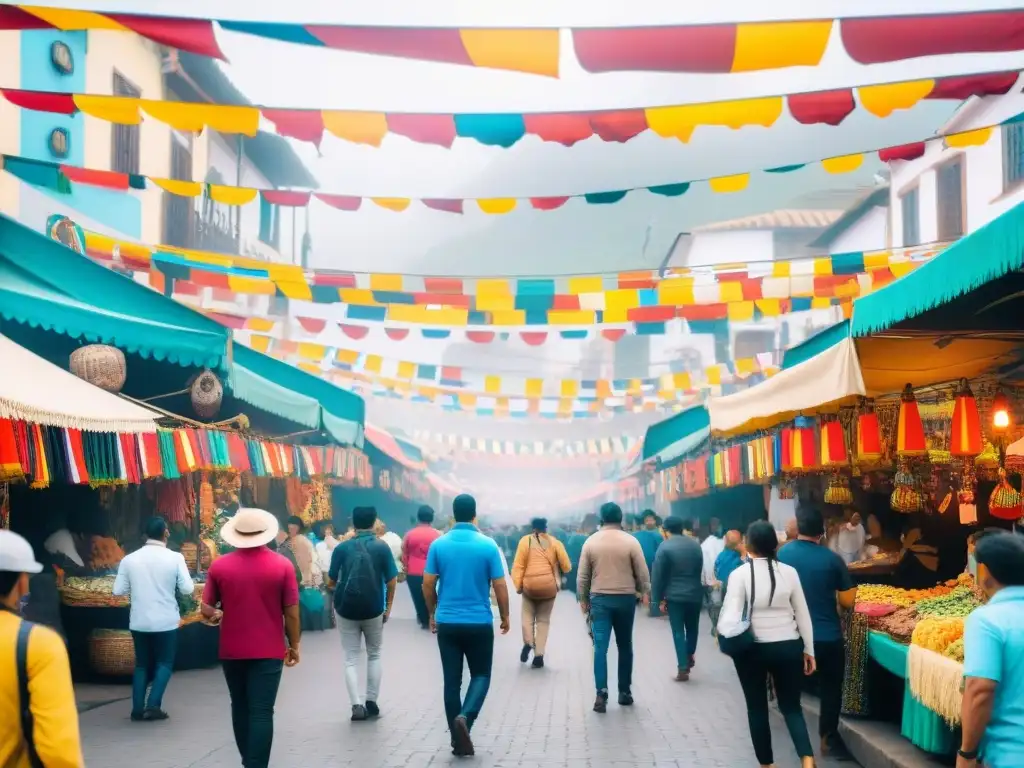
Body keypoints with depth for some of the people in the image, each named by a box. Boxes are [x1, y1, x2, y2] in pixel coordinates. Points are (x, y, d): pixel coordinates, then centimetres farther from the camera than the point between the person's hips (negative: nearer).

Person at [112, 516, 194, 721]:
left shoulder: (129, 559, -4)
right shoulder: (175, 558, -10)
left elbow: (118, 590, -2)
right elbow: (188, 589, -9)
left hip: (138, 622, 3)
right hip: (166, 621, -3)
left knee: (142, 664, 17)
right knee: (164, 663, 12)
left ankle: (137, 708, 12)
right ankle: (153, 705, 0)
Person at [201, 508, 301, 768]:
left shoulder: (219, 565, -5)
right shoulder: (282, 565, -8)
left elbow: (207, 610, -1)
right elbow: (291, 612, -6)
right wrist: (294, 645, 7)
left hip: (232, 650, 3)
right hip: (268, 651, -2)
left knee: (240, 708, 19)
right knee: (262, 713, -2)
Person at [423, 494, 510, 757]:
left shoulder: (438, 545, -1)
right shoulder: (488, 545, -7)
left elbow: (428, 585, 1)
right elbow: (500, 586, -5)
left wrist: (432, 614, 16)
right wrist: (505, 616, 10)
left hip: (447, 623, 2)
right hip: (480, 623, -2)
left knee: (452, 680, 8)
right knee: (481, 675, 12)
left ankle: (459, 741, 10)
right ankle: (465, 717, -13)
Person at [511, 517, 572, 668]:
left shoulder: (525, 541, 1)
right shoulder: (554, 542, 5)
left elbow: (518, 566, -5)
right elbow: (566, 566, 3)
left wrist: (518, 585, -3)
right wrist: (558, 575, 23)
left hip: (529, 584, -1)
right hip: (549, 585, 1)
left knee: (528, 615, 17)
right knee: (543, 619, 11)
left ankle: (528, 643, -7)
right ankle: (539, 654, 4)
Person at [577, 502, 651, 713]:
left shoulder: (591, 541, 0)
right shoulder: (630, 541, -4)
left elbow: (583, 576, 3)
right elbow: (642, 572, -2)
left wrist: (583, 599, 13)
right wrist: (645, 592, 14)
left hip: (599, 599, 0)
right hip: (625, 598, 0)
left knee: (600, 647, -3)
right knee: (625, 646, 13)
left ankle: (601, 693, -14)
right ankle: (625, 691, 18)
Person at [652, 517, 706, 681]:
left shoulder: (664, 547, -10)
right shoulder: (696, 545, 6)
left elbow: (658, 576, -10)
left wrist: (659, 598, -2)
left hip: (674, 596, -4)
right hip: (695, 594, 4)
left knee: (678, 632, 0)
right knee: (692, 627, 21)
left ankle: (682, 668, -3)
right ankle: (689, 657, 35)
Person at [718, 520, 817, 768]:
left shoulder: (740, 574, -11)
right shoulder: (789, 572, -3)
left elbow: (731, 615, -16)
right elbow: (803, 615, 4)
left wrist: (722, 634, 3)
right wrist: (808, 650, 13)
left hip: (752, 649, -2)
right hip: (788, 647, 2)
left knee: (757, 708, 13)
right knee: (791, 706, 12)